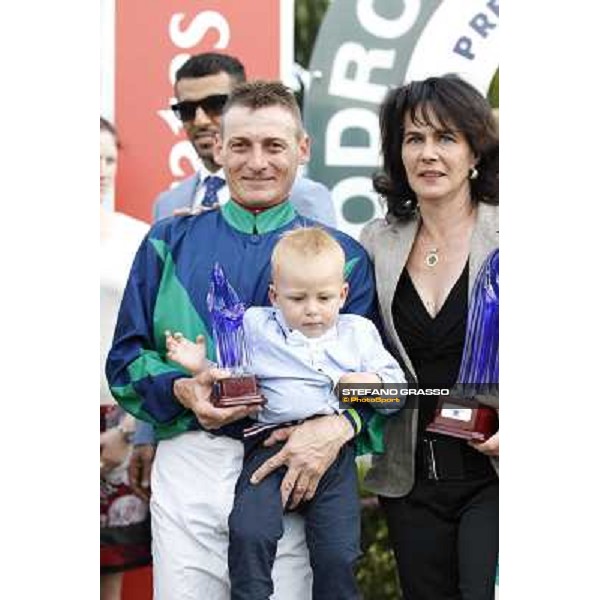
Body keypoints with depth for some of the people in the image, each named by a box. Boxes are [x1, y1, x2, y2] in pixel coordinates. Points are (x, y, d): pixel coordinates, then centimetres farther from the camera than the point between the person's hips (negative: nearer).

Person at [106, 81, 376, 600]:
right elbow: (126, 359, 10)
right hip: (187, 465, 1)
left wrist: (336, 427, -20)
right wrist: (180, 390, -11)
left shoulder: (343, 257, 8)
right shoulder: (169, 244, 12)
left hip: (290, 471, -1)